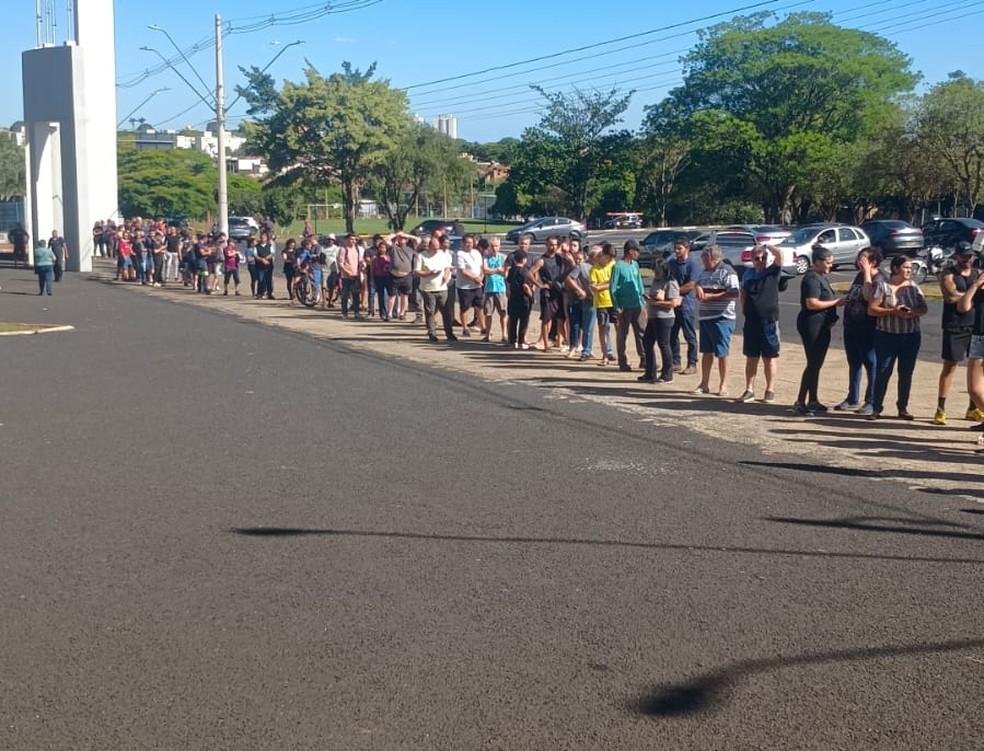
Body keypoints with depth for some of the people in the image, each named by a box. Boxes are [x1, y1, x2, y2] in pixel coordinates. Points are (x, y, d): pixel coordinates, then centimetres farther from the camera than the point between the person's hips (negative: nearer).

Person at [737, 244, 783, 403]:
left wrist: (766, 246, -5)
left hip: (769, 322, -4)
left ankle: (770, 391, 11)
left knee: (769, 358, 3)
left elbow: (779, 254, -19)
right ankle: (749, 390, 16)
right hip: (751, 321, 4)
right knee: (751, 358, 9)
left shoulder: (773, 272, -3)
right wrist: (745, 308, 10)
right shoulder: (748, 273, 9)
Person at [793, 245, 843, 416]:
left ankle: (813, 401, 21)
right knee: (813, 364, -10)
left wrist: (838, 300, 15)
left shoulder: (821, 277, 16)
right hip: (812, 326, -10)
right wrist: (835, 303, -18)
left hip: (822, 326, 10)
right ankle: (800, 403, -7)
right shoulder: (812, 278, -16)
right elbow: (812, 303, -25)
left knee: (816, 364, 14)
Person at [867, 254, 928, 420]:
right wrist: (893, 311, -18)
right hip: (887, 336, -4)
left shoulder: (914, 287, 8)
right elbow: (872, 309, -8)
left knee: (906, 373, 8)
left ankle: (903, 407, 18)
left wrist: (913, 312, -15)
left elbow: (924, 308, 7)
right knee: (883, 372, -3)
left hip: (911, 336, 4)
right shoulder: (883, 286, -4)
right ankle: (877, 408, 4)